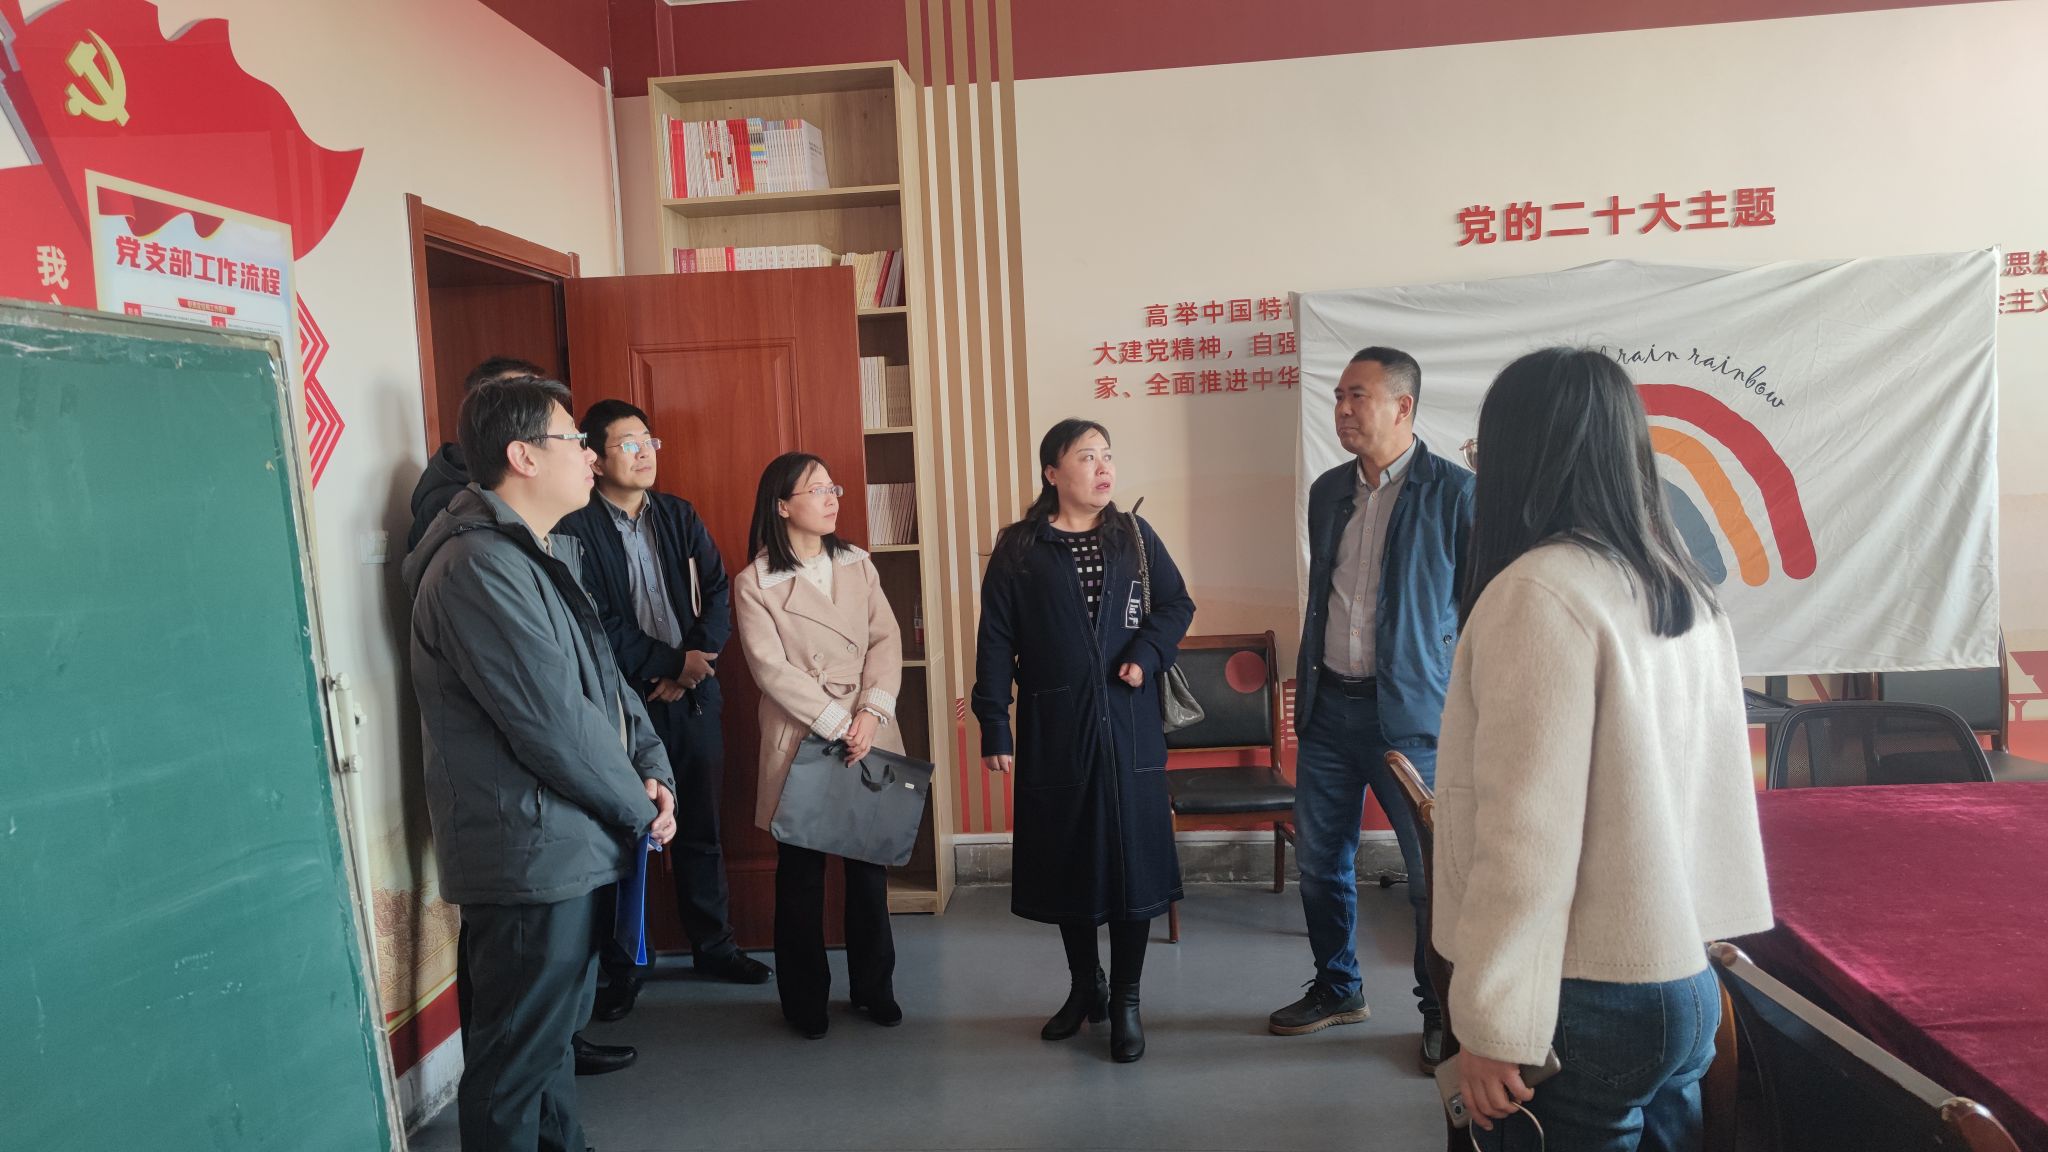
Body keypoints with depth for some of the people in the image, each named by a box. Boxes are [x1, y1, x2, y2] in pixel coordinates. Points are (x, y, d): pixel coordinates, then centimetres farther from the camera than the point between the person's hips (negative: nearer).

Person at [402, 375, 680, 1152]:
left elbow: (604, 679, 13)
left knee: (553, 1029, 23)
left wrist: (654, 772, -2)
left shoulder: (545, 556, 12)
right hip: (531, 852, -10)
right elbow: (553, 721, -24)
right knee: (518, 1054, 6)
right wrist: (640, 808, -11)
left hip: (567, 843, 10)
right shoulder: (479, 568, -21)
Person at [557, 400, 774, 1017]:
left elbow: (718, 593, 4)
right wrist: (671, 662, -15)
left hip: (691, 692, 5)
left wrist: (694, 659, -10)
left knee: (700, 824, 13)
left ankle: (712, 942, 28)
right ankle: (620, 966, 18)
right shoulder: (576, 527, -8)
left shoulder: (678, 515, 8)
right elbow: (598, 623, -14)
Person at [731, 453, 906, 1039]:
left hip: (870, 738, 3)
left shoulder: (858, 564, 7)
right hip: (801, 741, -3)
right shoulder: (754, 584, -4)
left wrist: (872, 711, -12)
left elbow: (887, 640, 2)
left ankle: (873, 986, 27)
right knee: (800, 873, 6)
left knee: (870, 865, 10)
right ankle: (805, 1000, 22)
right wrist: (837, 723, -15)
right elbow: (771, 667, -12)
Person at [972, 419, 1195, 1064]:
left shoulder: (1134, 537, 5)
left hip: (1128, 727, 1)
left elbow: (1177, 604, 10)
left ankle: (1125, 1002, 18)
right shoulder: (1019, 550, 0)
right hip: (1053, 732, 0)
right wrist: (993, 725, -6)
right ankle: (1085, 987, 29)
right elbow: (996, 641, -1)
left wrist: (1147, 654, -9)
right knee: (1066, 861, 9)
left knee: (1132, 859, 2)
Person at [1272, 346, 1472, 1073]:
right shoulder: (1328, 491, 10)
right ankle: (1336, 990, 35)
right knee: (1319, 859, 14)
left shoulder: (1455, 492, -8)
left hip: (1411, 713, -5)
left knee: (1434, 872, 6)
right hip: (1327, 706, 6)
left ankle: (1442, 1011, 27)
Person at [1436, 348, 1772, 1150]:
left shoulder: (1541, 591, -19)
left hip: (1585, 999, -7)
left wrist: (1492, 1024, -15)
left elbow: (1527, 829, -21)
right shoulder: (1686, 593, 6)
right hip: (1685, 980, 7)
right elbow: (1704, 790, 12)